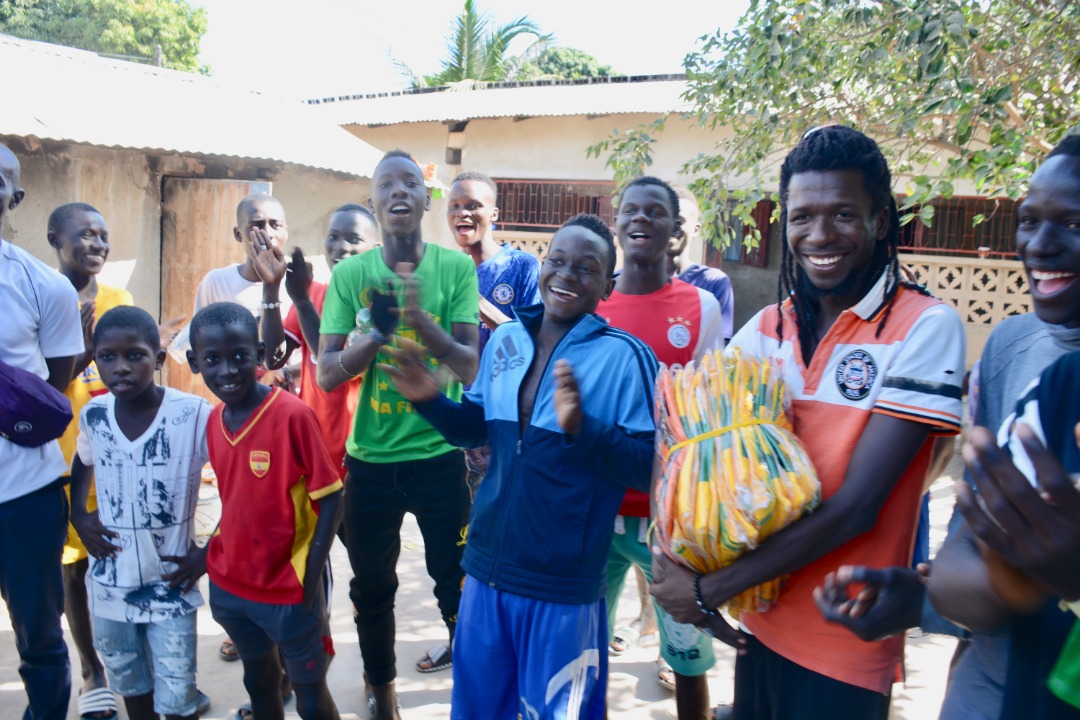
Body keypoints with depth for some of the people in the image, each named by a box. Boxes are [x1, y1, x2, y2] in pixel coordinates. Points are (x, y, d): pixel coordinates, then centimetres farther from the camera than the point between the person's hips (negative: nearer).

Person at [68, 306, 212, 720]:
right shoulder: (93, 415, -4)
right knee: (131, 686, 22)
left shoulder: (192, 414, -19)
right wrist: (78, 515, 3)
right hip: (110, 585, 4)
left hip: (171, 587, -4)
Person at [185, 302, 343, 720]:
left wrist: (310, 582, -19)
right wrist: (207, 553, 1)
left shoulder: (293, 414, -21)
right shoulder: (214, 421, -1)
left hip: (289, 591, -6)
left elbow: (330, 501, -17)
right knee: (259, 681, 25)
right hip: (228, 586, 6)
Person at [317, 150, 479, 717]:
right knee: (372, 586, 16)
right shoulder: (350, 274, -3)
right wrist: (374, 334, -23)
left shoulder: (456, 267, -7)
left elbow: (470, 369, -12)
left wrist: (421, 321, -29)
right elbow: (326, 374, -5)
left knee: (455, 580, 9)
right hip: (371, 459, 2)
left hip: (440, 456, -2)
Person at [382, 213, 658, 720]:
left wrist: (581, 428, -31)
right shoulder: (504, 339, 3)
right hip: (487, 566, 5)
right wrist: (430, 400, -3)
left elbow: (651, 466, -16)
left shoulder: (624, 356, -13)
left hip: (563, 584, -5)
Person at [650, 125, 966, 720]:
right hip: (756, 627, 5)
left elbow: (856, 505, -20)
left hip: (844, 650, -4)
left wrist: (710, 589, -17)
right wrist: (678, 570, -18)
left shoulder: (925, 327, -15)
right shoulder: (765, 328, 1)